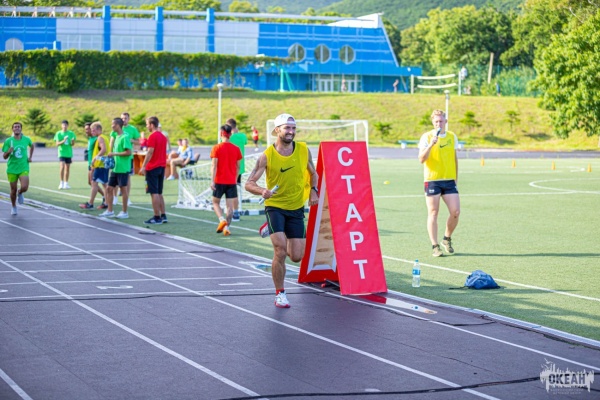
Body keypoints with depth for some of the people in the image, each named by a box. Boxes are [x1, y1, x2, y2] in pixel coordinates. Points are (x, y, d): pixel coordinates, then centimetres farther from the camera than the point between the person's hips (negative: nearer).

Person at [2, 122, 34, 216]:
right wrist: (8, 152, -26)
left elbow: (31, 145, 24)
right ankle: (13, 207, 27)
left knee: (24, 187, -17)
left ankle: (20, 193, 19)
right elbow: (4, 157, -5)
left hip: (24, 168, 1)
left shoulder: (26, 139, 0)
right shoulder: (8, 141, -6)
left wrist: (30, 157, 14)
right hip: (12, 169, -1)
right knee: (13, 190, 3)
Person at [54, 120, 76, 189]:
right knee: (62, 166, -18)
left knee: (67, 168, 7)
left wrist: (72, 141, -16)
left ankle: (66, 183, 16)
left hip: (69, 153, 3)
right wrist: (63, 141, -22)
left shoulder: (71, 133, 4)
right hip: (62, 153, -3)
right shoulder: (58, 133, -1)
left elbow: (72, 144, 7)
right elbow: (57, 144, -5)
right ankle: (61, 183, -11)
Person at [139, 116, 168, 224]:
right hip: (162, 166, 8)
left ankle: (157, 217, -6)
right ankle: (163, 216, 13)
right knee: (159, 193, 14)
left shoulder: (152, 136, -12)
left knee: (154, 193, -5)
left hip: (152, 168, -8)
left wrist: (143, 166, -17)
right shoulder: (163, 136, 13)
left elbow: (150, 152, -18)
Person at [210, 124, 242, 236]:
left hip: (219, 181, -2)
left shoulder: (217, 148, -6)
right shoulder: (236, 149, 3)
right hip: (232, 181, 2)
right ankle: (227, 227, -4)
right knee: (230, 206, 4)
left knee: (215, 202, 13)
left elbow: (214, 165, -12)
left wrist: (212, 180, -14)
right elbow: (238, 166, 9)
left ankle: (222, 219, -9)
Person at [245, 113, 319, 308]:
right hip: (275, 206, -3)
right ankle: (280, 294, 3)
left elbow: (313, 173, 15)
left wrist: (313, 191, -3)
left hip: (296, 208, 3)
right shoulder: (267, 156, -11)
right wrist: (262, 191, -31)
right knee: (280, 252, -16)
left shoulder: (303, 150, -2)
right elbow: (249, 183, -11)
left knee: (296, 256, 3)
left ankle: (270, 229, 32)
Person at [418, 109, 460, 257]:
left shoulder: (452, 137, 9)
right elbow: (421, 159, -12)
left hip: (449, 180, 4)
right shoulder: (426, 137, -3)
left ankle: (447, 239, 21)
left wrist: (456, 178, 17)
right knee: (433, 213, -2)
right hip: (432, 180, -3)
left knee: (455, 212, -3)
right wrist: (431, 144, -24)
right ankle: (435, 247, 3)